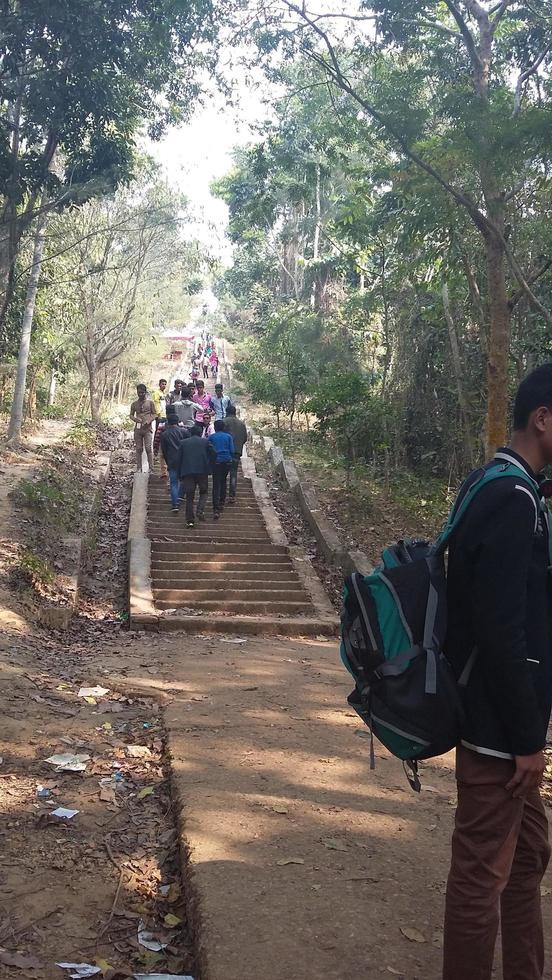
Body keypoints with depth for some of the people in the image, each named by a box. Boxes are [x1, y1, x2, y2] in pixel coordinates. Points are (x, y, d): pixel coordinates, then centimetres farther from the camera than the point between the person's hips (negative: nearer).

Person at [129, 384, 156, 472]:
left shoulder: (150, 402, 4)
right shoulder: (134, 404, 11)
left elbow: (155, 414, 5)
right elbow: (131, 415, 15)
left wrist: (148, 421, -12)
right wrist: (135, 419, -7)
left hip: (147, 429, -2)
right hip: (138, 428, 3)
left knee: (148, 448, -8)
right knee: (138, 449, 3)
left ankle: (151, 468, -3)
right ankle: (139, 468, 7)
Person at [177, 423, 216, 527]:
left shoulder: (183, 443, 10)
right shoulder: (205, 442, 6)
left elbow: (179, 459, 7)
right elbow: (214, 454, -1)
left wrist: (180, 475, 11)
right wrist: (209, 466, 11)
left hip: (187, 472, 1)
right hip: (202, 471, -1)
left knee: (189, 496, 5)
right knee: (204, 492, 15)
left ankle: (190, 520, 2)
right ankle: (200, 511, -9)